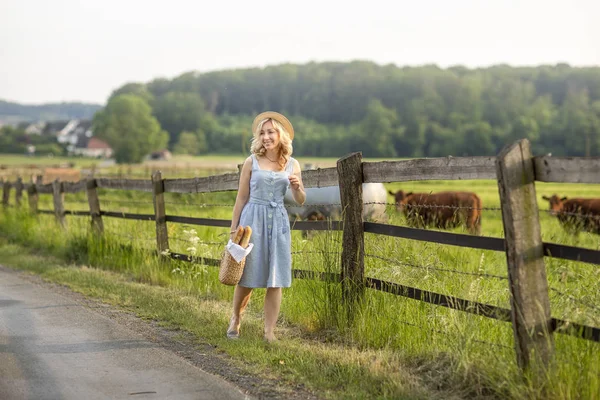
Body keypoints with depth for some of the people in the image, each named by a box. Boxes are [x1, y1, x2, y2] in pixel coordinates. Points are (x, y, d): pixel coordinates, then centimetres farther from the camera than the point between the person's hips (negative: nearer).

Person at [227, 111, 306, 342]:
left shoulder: (292, 165, 6)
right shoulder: (252, 162, 0)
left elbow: (300, 202, 11)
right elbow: (241, 198, 3)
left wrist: (297, 188, -11)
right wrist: (233, 230, 1)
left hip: (278, 222, 2)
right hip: (253, 219, -2)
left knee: (275, 280, 0)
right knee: (247, 277, 3)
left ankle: (270, 332, 8)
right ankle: (235, 319, 27)